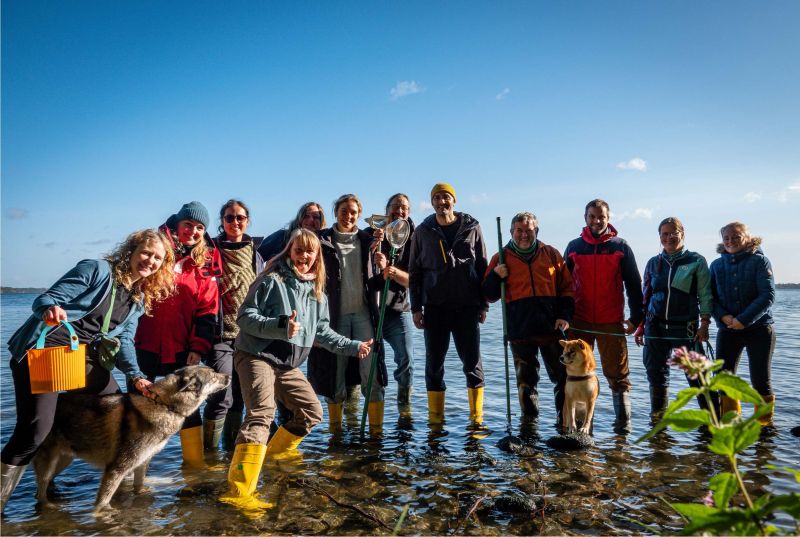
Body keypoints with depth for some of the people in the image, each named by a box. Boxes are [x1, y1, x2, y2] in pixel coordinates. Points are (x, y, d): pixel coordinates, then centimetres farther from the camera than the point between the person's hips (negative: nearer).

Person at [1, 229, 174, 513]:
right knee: (35, 429, -13)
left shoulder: (140, 299, 11)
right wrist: (50, 309, -37)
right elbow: (45, 298, -13)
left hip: (86, 358, 7)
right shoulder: (97, 269, -8)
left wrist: (136, 375, -11)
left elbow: (124, 339, 5)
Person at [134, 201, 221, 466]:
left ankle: (195, 461, 18)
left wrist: (198, 348, -5)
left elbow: (207, 312, 4)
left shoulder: (206, 263, 5)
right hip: (145, 342, -1)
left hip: (181, 346, 1)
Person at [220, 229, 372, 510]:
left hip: (288, 364, 8)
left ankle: (277, 450, 38)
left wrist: (352, 346, 18)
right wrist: (280, 326, -28)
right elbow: (245, 316, -15)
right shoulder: (272, 280, -10)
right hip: (257, 356, -8)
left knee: (312, 411, 14)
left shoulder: (316, 290, 11)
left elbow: (322, 331, 20)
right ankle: (239, 491, -29)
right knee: (262, 413, -24)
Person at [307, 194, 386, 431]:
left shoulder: (367, 240, 11)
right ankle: (334, 429, 20)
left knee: (372, 372, -5)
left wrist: (383, 275, -9)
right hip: (335, 316, -1)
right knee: (335, 373, 6)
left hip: (364, 314, 1)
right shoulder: (323, 240, 4)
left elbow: (374, 282, 14)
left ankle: (376, 428, 3)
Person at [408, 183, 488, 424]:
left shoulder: (471, 227, 5)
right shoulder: (423, 231, 7)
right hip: (435, 306, 1)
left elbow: (482, 267, 7)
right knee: (434, 362, 5)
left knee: (472, 361, 1)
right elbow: (414, 272, 8)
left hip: (467, 305, -1)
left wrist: (483, 304, 2)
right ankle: (435, 418, 16)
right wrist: (416, 308, 2)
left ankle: (476, 417, 13)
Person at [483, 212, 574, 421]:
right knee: (526, 380, 7)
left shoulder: (551, 254, 10)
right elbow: (489, 295, 6)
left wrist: (565, 316, 0)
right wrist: (496, 276, -13)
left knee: (563, 376, 7)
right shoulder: (502, 258, 6)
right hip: (520, 330, -1)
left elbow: (567, 287, 13)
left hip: (551, 327, 1)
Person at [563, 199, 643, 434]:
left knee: (618, 374, 4)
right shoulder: (574, 247, 7)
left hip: (611, 322, -1)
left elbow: (634, 284, 5)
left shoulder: (620, 247, 3)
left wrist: (636, 317, 0)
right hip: (579, 322, 2)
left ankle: (623, 424, 14)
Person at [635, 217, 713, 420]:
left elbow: (705, 295, -1)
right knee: (656, 375, 8)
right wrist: (640, 326, 11)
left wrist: (704, 323, -9)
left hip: (686, 327, -3)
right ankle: (657, 418, 21)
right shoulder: (653, 263, 11)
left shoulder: (696, 261, 1)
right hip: (655, 327, 4)